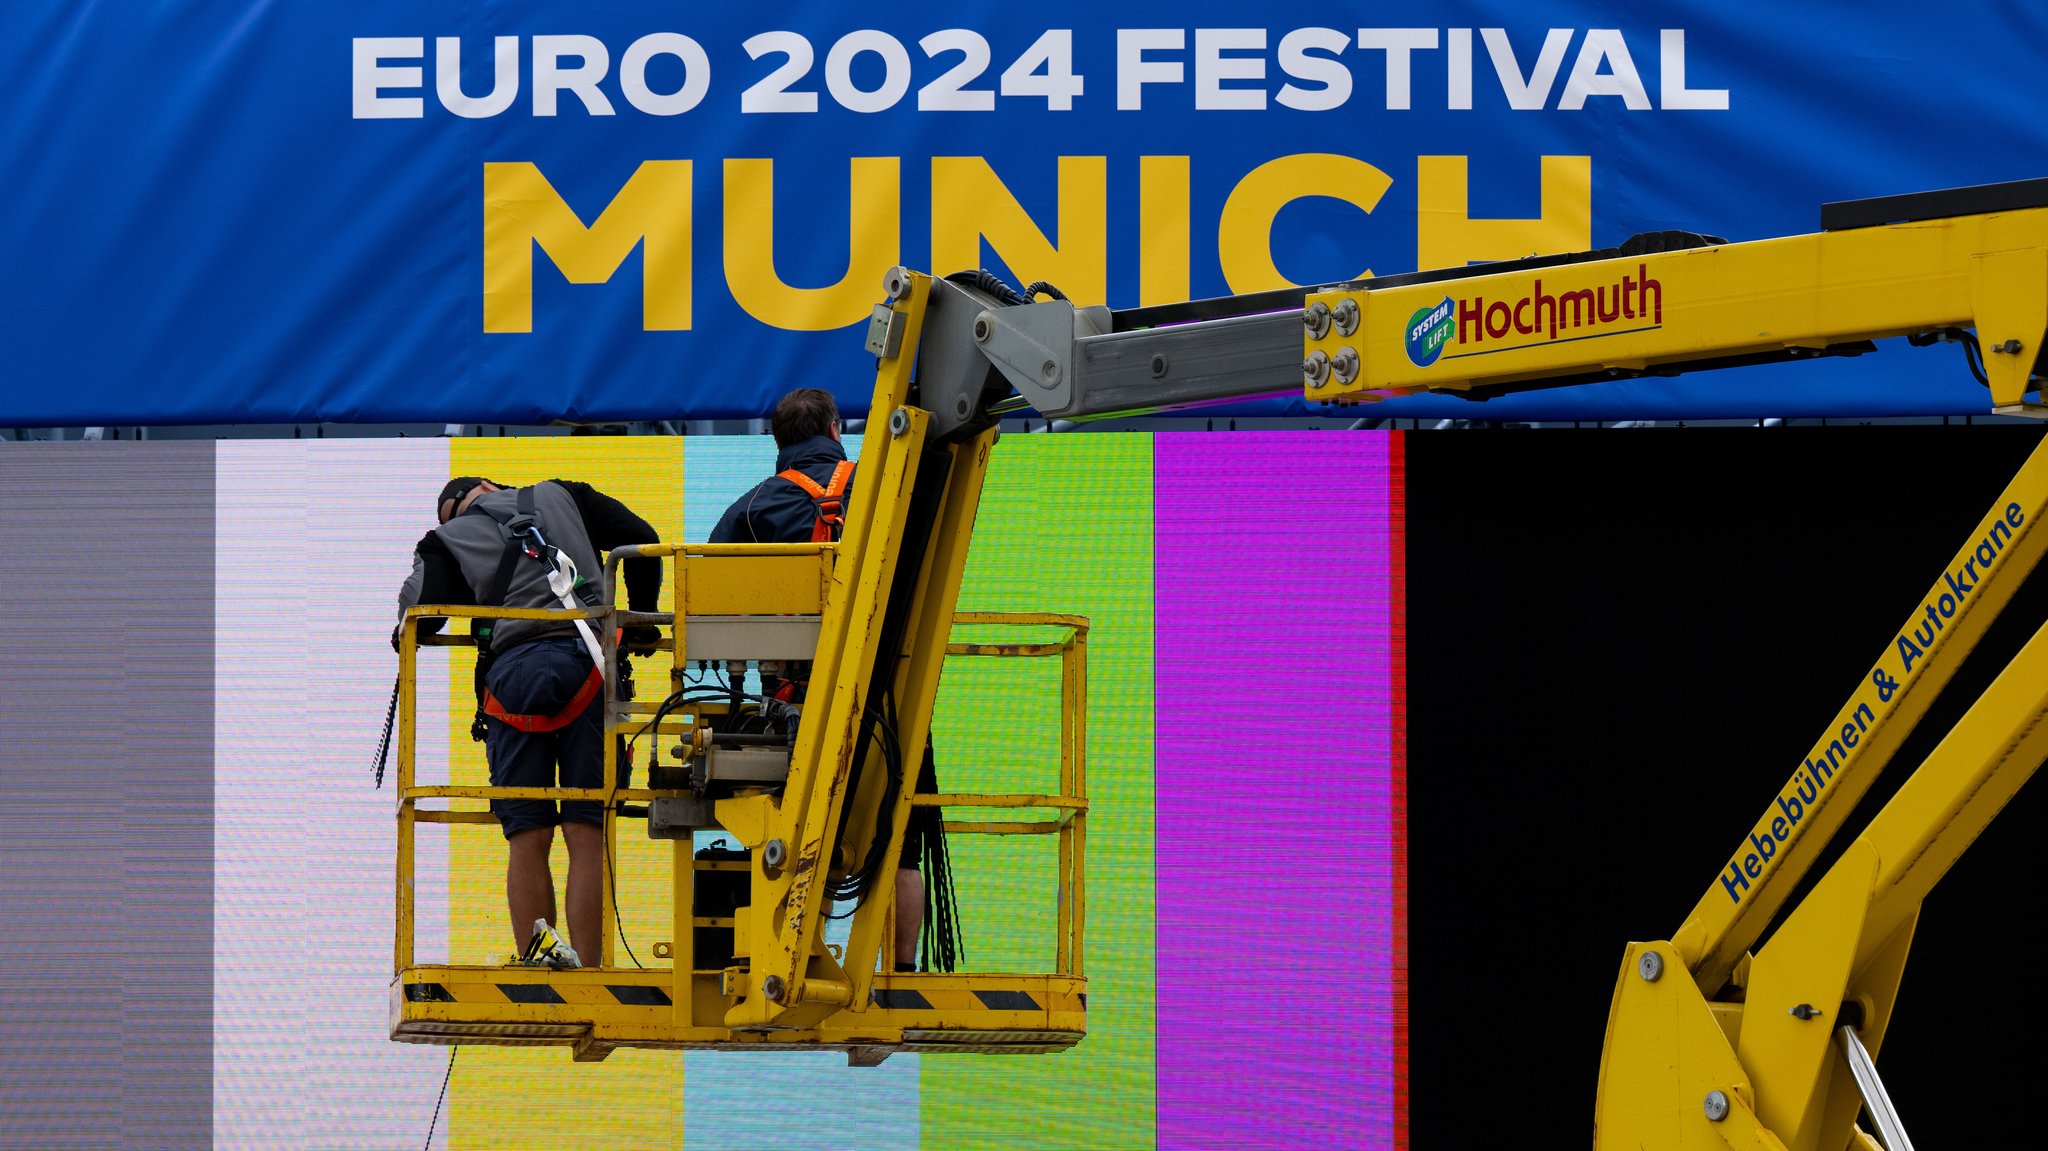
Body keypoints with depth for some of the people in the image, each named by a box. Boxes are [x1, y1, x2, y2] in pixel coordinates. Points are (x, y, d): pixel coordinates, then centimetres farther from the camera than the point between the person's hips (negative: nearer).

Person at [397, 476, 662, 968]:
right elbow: (640, 539, 20)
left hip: (513, 670, -1)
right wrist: (641, 618, 32)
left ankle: (535, 964, -4)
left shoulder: (446, 540, 19)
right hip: (589, 659, 1)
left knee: (528, 837, 4)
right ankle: (585, 967, -7)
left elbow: (420, 614, 3)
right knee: (587, 832, -1)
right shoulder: (561, 497, 26)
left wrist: (406, 634, 26)